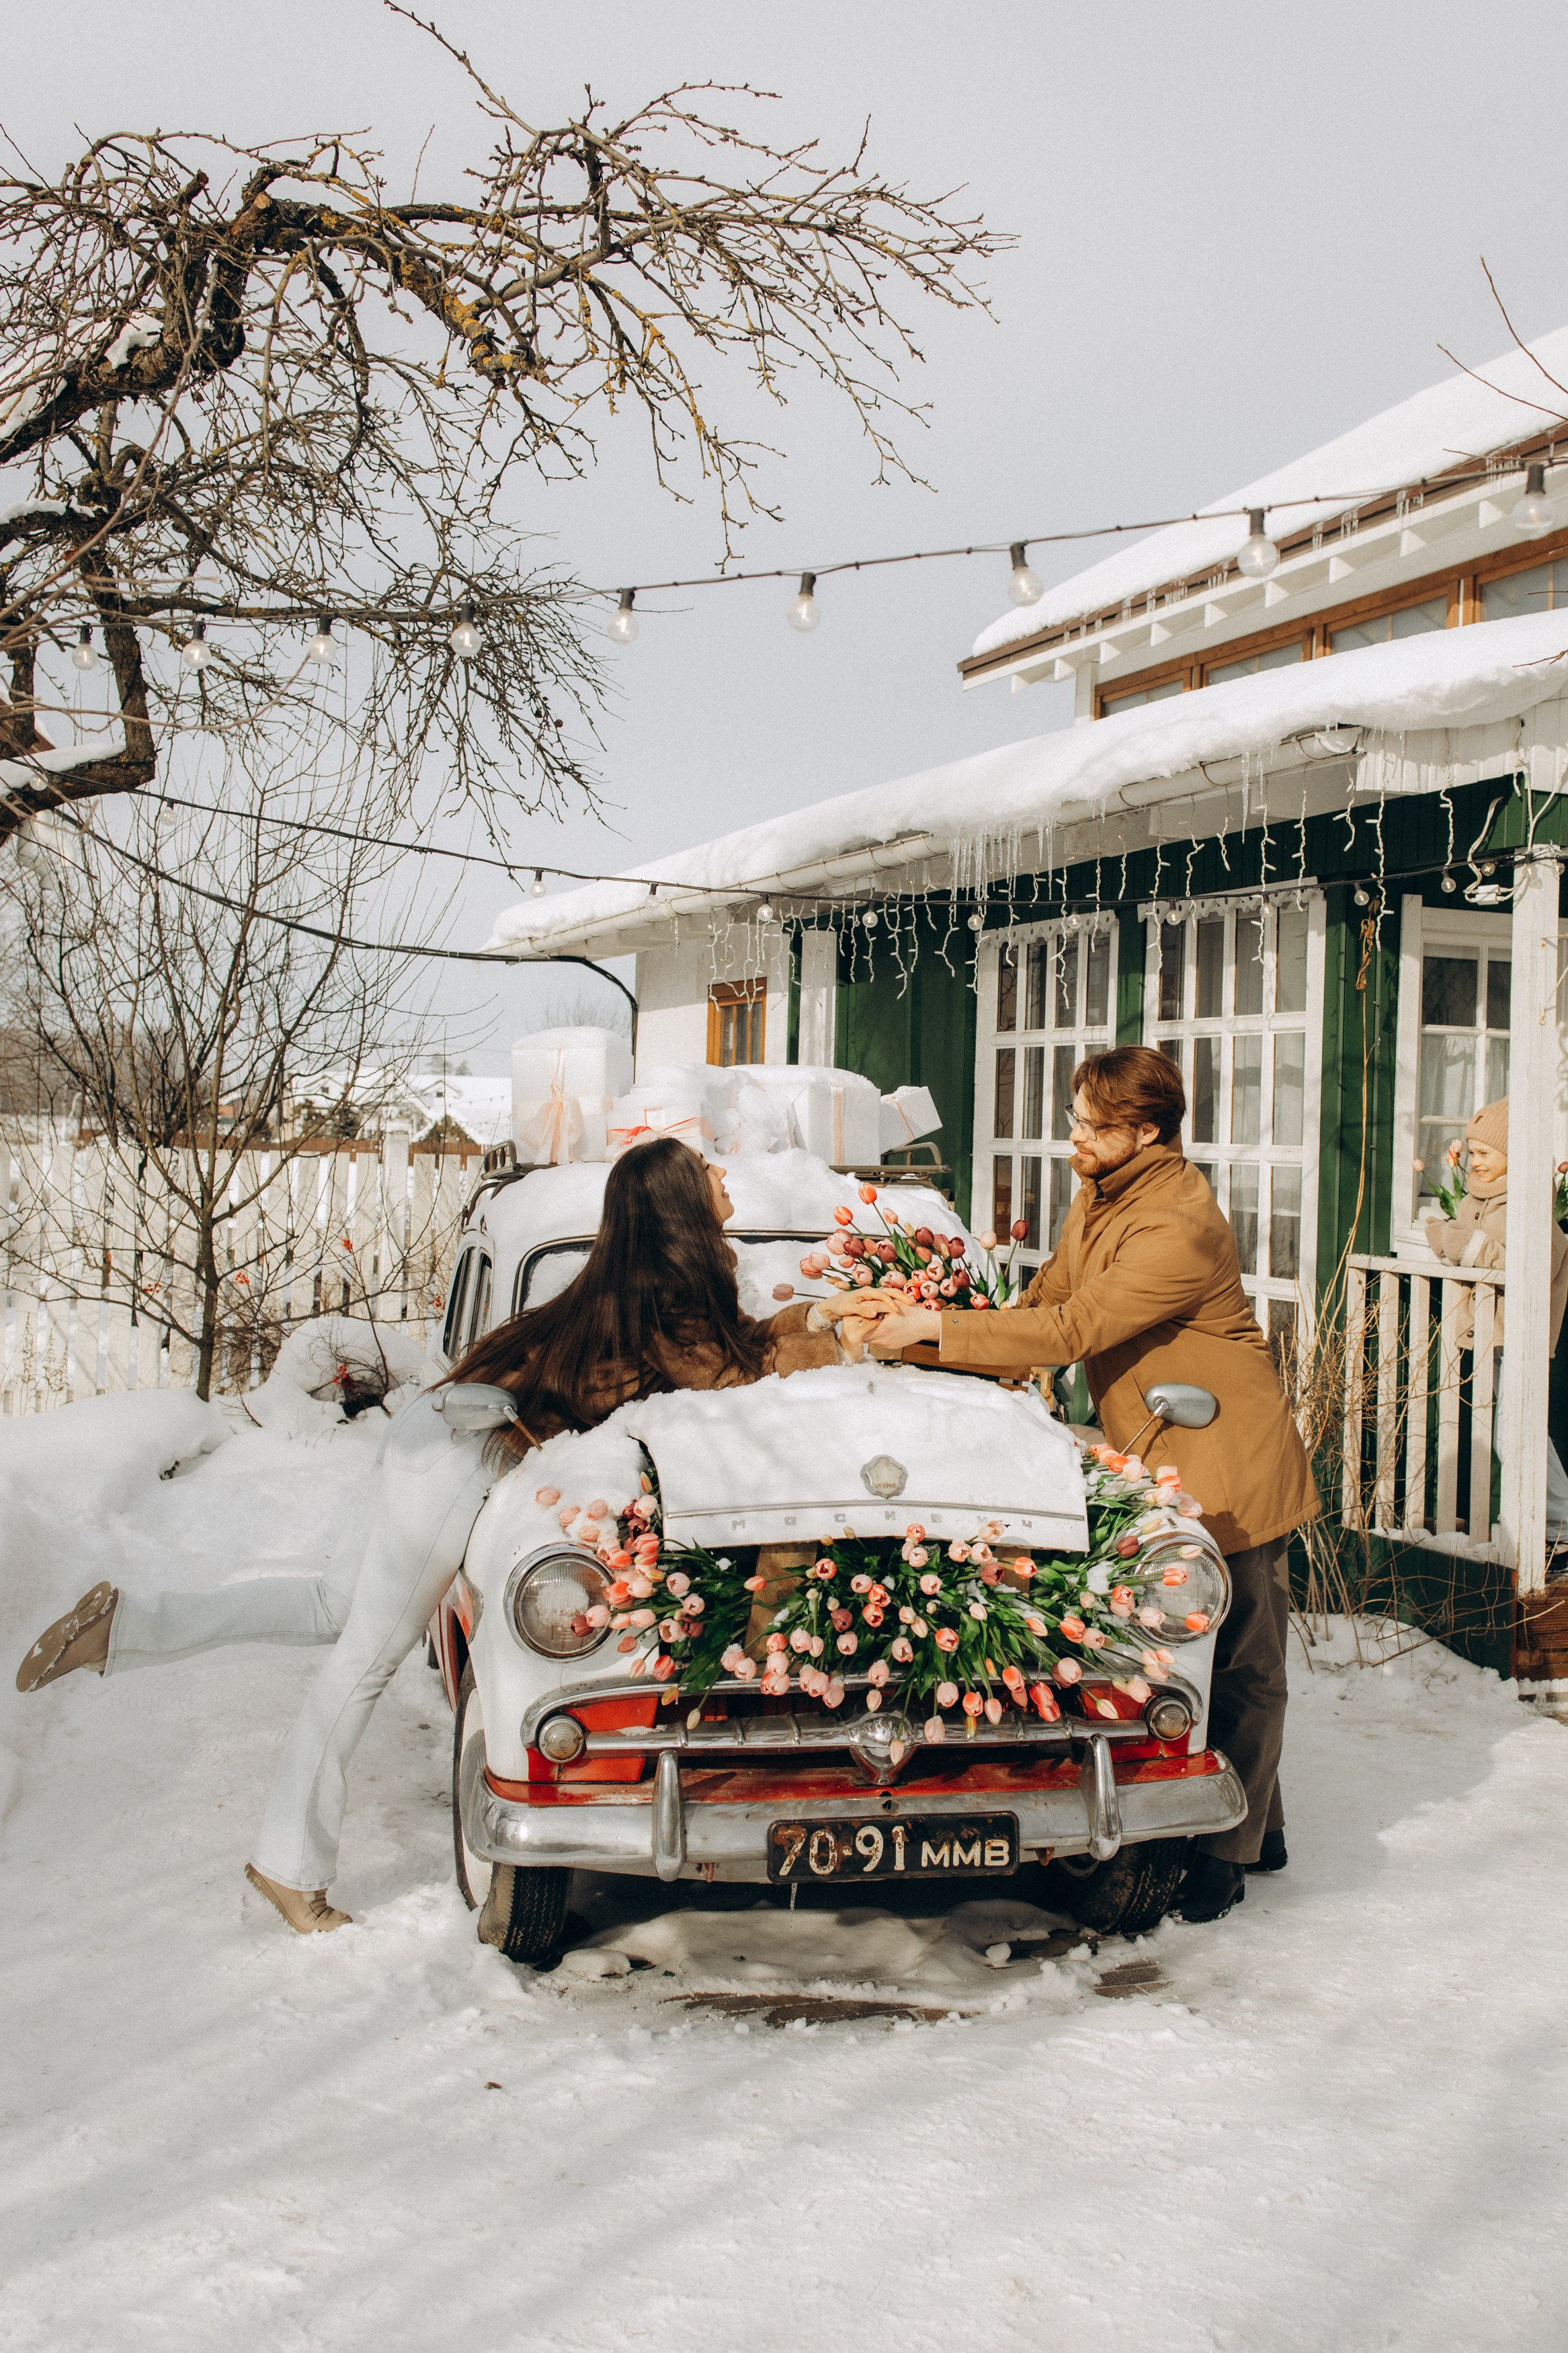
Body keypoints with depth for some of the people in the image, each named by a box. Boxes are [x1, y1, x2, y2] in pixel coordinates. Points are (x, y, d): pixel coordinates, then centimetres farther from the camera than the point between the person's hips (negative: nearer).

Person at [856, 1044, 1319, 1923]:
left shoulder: (1180, 1225, -25)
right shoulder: (1099, 1198, 6)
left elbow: (1074, 1329, -28)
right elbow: (1049, 1296, 16)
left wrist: (941, 1329, -25)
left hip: (1227, 1464, -9)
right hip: (1154, 1457, 9)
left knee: (1241, 1667, 2)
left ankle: (1228, 1853, 12)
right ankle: (1256, 1825, 28)